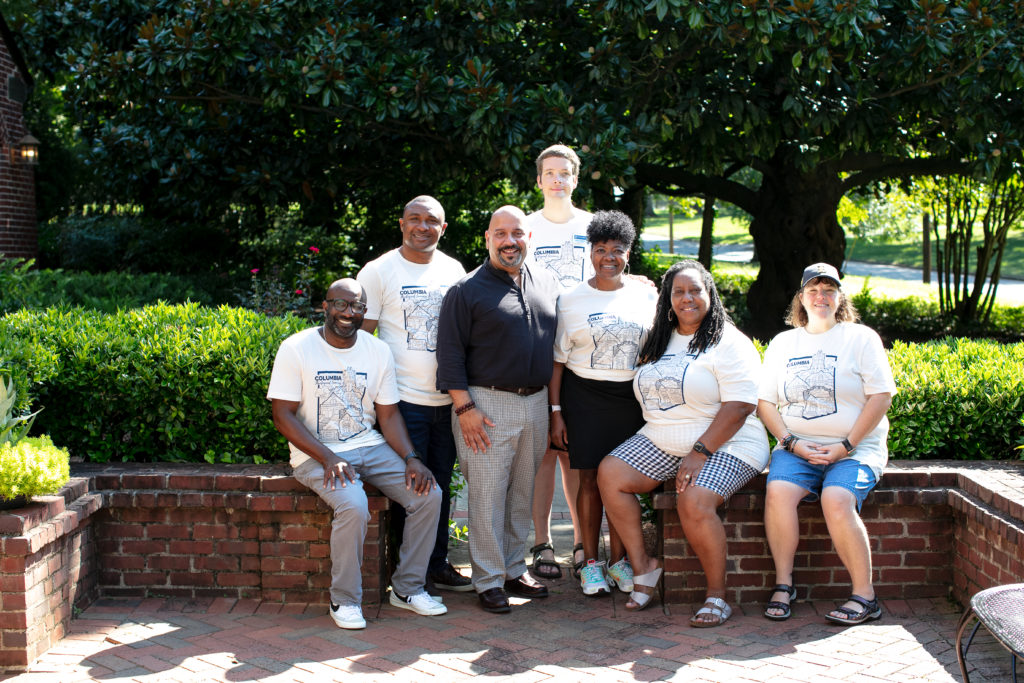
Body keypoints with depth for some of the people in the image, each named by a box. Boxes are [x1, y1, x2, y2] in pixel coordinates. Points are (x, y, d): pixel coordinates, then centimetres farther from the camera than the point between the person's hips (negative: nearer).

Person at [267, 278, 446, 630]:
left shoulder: (378, 350, 6)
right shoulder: (296, 348, -7)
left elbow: (388, 414, 6)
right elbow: (283, 415, -10)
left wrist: (411, 458, -13)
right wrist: (328, 458, -22)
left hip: (371, 447, 5)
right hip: (317, 454, -5)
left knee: (428, 494, -16)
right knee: (353, 505, -33)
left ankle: (407, 588, 1)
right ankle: (345, 600, -12)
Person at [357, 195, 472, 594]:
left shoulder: (454, 271, 9)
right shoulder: (378, 272, -4)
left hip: (447, 399, 5)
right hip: (404, 400, -4)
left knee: (440, 486, 13)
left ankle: (438, 565, 25)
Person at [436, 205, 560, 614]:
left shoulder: (547, 284, 12)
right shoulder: (467, 290, -4)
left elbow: (557, 345, 18)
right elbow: (450, 354, -7)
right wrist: (464, 408, -13)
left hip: (536, 403, 5)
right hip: (487, 404, -5)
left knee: (523, 492, 12)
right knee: (487, 495, -3)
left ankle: (515, 569, 24)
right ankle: (489, 580, 5)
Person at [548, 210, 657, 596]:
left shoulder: (647, 296, 7)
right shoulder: (571, 300, 2)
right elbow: (557, 361, 2)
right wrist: (555, 412, -4)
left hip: (632, 398, 2)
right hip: (585, 396, -1)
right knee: (590, 479, 0)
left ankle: (618, 560, 15)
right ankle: (590, 562, 10)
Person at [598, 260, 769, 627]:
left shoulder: (729, 343, -7)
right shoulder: (659, 341, 15)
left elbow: (739, 407, -16)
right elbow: (647, 396, 23)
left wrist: (700, 452, -22)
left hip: (723, 445, -7)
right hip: (661, 442, 7)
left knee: (693, 502, -32)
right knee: (609, 474, -15)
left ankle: (717, 595, -13)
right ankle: (642, 565, -3)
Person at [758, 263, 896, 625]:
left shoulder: (861, 338, 5)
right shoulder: (783, 343, 15)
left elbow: (881, 396, -2)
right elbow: (764, 401, 11)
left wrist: (845, 446, -11)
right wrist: (792, 443, -6)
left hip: (855, 448, -3)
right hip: (796, 448, 3)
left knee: (836, 500, -31)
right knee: (778, 491, -28)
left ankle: (865, 595, -20)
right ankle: (783, 584, -15)